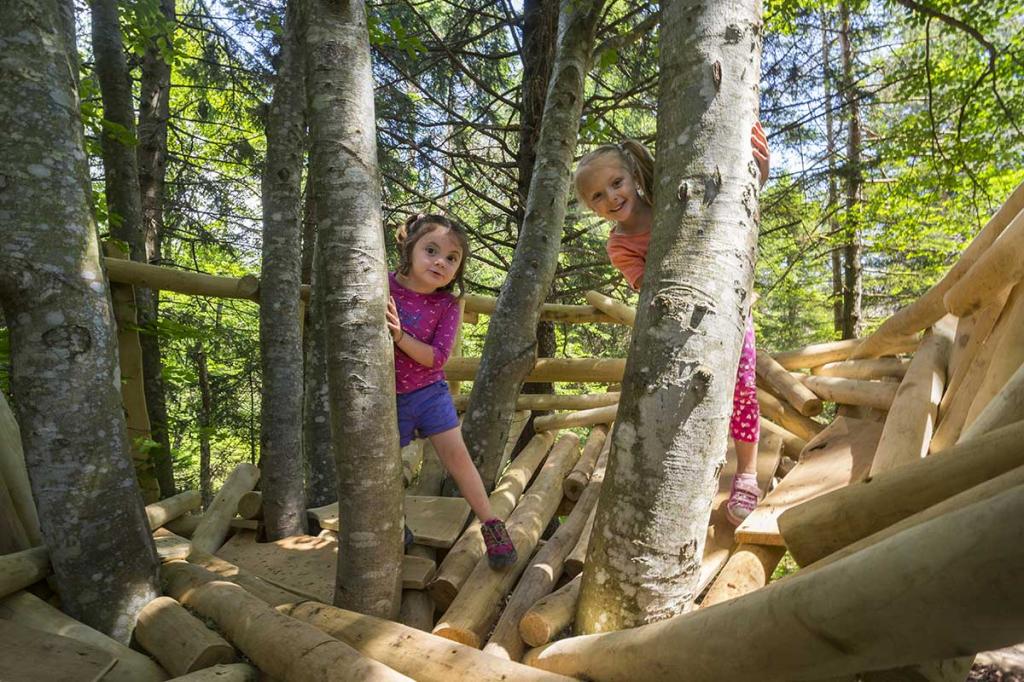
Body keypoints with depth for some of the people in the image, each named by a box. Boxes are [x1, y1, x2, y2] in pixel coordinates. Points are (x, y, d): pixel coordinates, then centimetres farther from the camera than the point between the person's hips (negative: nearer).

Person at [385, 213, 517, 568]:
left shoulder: (447, 305, -10)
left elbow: (437, 356, -17)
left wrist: (400, 335, -31)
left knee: (456, 453, -4)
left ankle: (490, 523, 9)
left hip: (429, 391, 0)